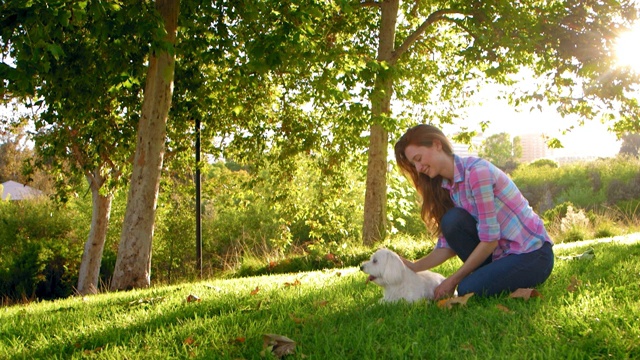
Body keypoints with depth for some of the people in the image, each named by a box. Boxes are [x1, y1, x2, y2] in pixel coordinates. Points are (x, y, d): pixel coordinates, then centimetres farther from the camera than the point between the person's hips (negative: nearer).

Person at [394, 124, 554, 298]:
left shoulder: (477, 171, -21)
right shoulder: (447, 187, 4)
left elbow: (490, 239, -22)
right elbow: (447, 245, 0)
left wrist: (453, 280, -16)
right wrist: (414, 266, -14)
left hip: (533, 254, -7)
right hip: (501, 252, 7)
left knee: (467, 290, -24)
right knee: (452, 221, -15)